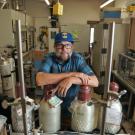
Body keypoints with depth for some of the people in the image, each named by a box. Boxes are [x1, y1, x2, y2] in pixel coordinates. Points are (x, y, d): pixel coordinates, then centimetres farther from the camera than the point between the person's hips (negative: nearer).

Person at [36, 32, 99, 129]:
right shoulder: (50, 58, -14)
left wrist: (71, 79, -35)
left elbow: (95, 82, -20)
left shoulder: (78, 59, -12)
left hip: (74, 106, 1)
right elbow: (39, 80, -33)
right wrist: (72, 74, -32)